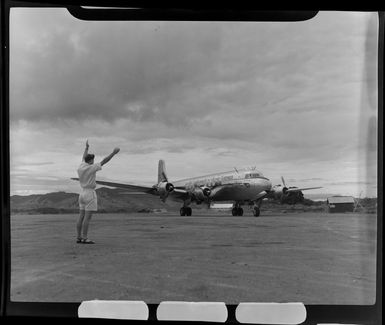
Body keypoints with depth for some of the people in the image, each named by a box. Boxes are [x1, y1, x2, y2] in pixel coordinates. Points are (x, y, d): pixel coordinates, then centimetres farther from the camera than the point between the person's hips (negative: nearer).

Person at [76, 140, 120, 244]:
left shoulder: (80, 168, 7)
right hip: (90, 195, -8)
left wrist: (86, 148, 42)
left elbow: (83, 159, 28)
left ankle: (79, 238, 6)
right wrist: (113, 153, -10)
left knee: (81, 217, 7)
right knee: (87, 218, -8)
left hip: (82, 194, 8)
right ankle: (84, 239, -8)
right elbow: (104, 161, -15)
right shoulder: (91, 168, -15)